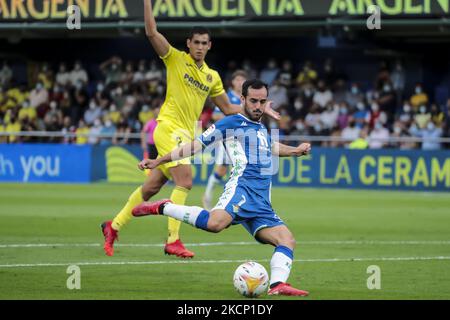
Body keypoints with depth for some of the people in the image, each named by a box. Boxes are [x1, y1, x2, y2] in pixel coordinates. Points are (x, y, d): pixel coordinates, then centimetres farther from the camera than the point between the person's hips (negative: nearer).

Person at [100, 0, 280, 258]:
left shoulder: (212, 77, 16)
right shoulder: (176, 59, -1)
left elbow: (227, 108, 23)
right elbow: (151, 32, -11)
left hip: (186, 134, 6)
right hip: (169, 128, -6)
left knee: (152, 187, 9)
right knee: (185, 181, -20)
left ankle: (114, 226, 22)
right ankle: (173, 240, -18)